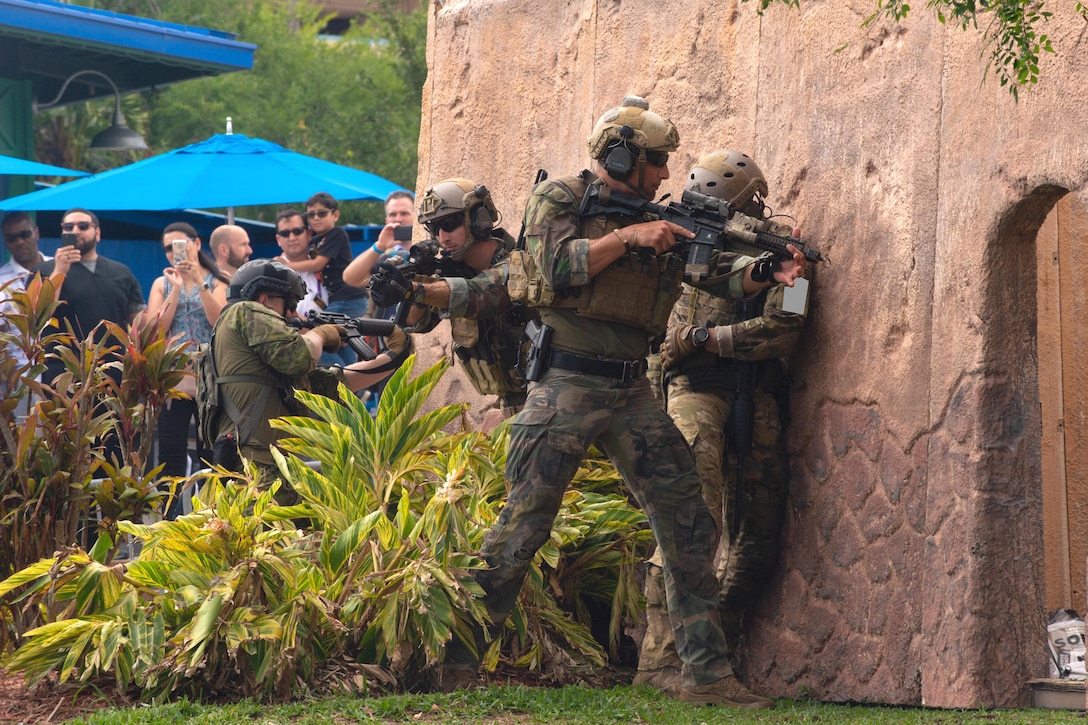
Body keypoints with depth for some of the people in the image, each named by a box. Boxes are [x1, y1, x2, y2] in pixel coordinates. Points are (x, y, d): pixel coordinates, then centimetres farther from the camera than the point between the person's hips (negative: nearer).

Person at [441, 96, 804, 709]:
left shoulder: (661, 218, 13)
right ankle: (457, 660, 7)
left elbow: (718, 269, 4)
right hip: (567, 387, -6)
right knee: (523, 526, -4)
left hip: (633, 394, 6)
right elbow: (558, 265, -16)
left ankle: (709, 675, 5)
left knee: (689, 526, 1)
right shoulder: (558, 199, -1)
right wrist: (628, 236, -18)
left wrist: (766, 272, -14)